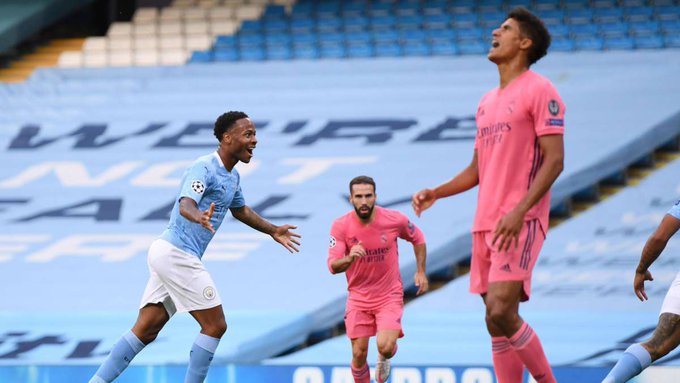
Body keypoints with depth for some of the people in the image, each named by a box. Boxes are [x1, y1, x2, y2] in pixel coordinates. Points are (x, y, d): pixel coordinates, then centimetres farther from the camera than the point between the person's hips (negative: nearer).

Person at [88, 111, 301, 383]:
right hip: (176, 254, -9)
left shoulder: (232, 176, 15)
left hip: (167, 254, 9)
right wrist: (199, 217, -53)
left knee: (145, 332, 4)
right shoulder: (204, 168, -14)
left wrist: (273, 231, 38)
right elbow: (186, 204, -31)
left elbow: (240, 210, 35)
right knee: (215, 326, -6)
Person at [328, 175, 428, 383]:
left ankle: (384, 358, 20)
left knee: (385, 347, -18)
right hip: (358, 297, 1)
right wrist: (349, 259, -38)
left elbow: (418, 239, 8)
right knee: (359, 353, -2)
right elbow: (333, 266, -17)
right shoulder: (341, 226, -13)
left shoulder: (395, 219, -13)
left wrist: (421, 271, 5)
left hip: (389, 295, -1)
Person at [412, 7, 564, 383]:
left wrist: (518, 212, -24)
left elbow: (554, 160, -14)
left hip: (520, 223, -8)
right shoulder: (487, 102, 21)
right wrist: (435, 194, 10)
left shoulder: (539, 91, -5)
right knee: (497, 319, 5)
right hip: (486, 222, 8)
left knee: (500, 313, -21)